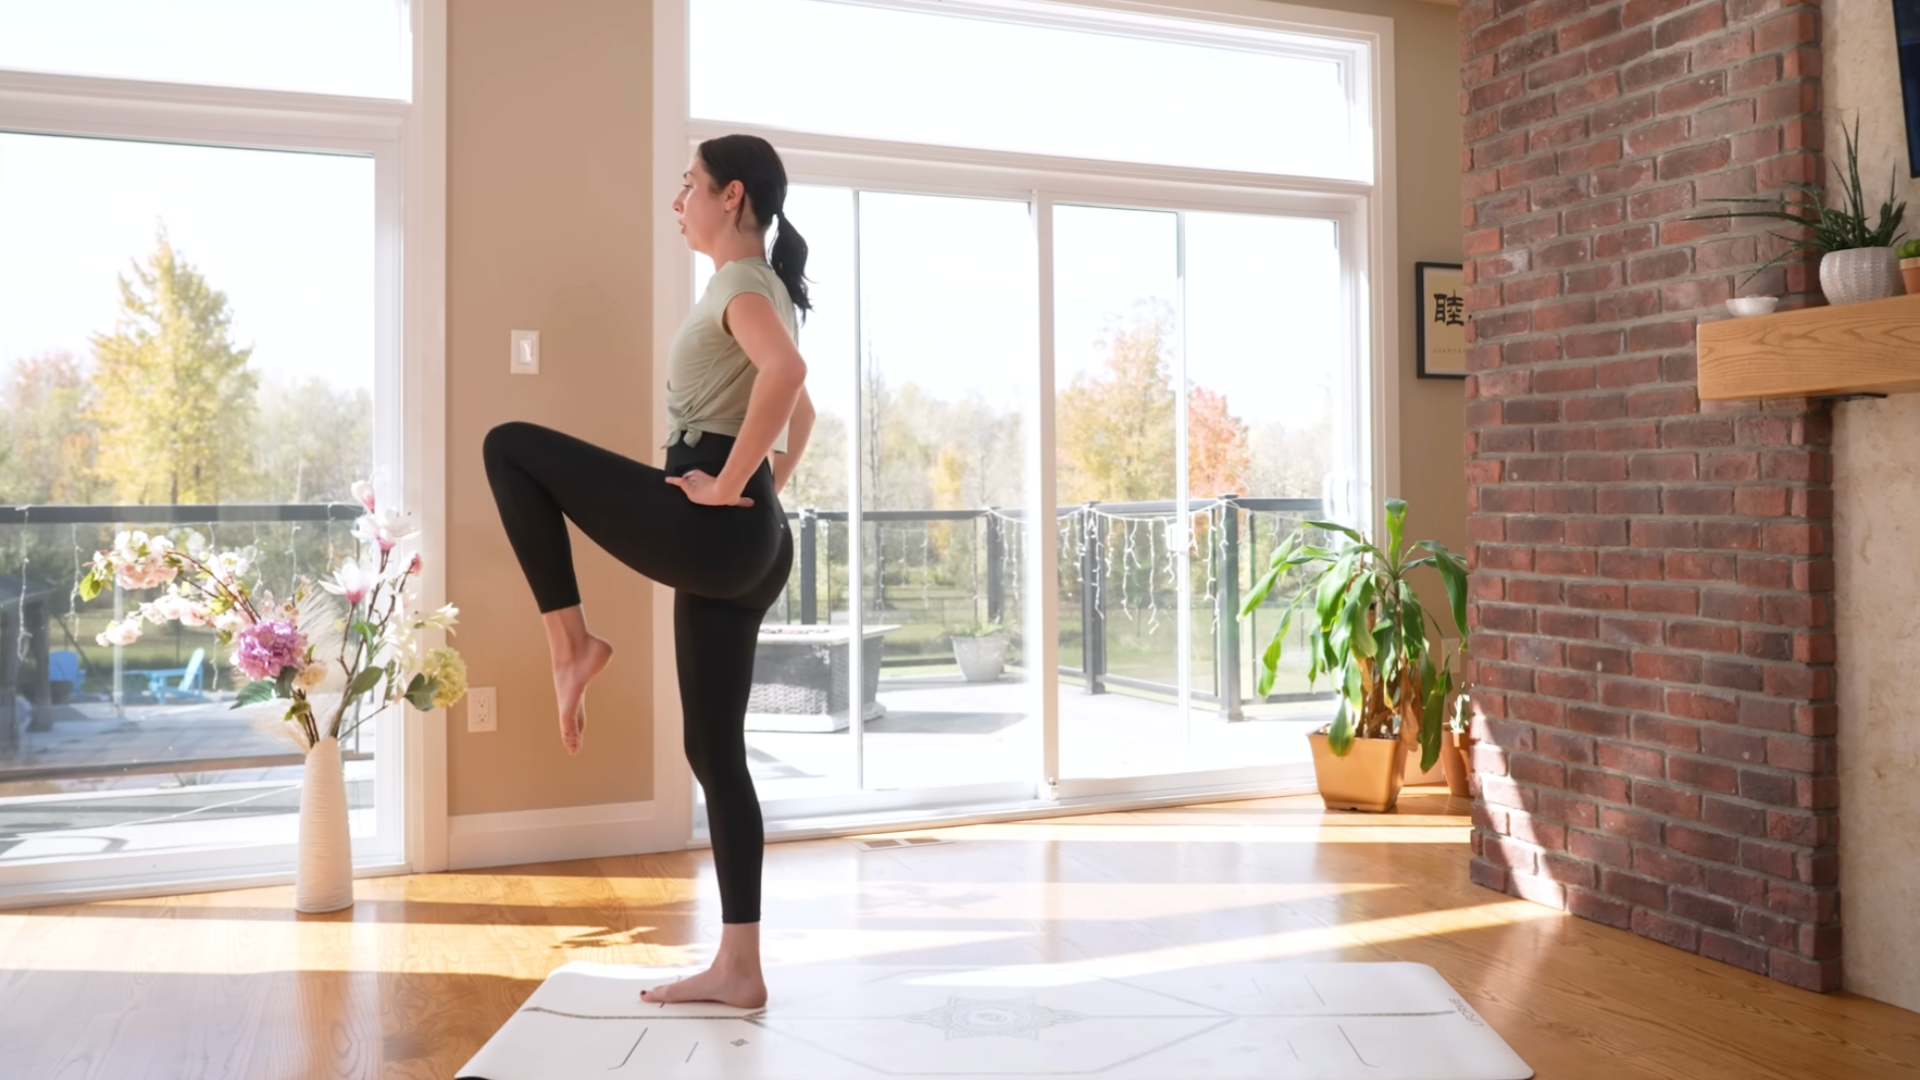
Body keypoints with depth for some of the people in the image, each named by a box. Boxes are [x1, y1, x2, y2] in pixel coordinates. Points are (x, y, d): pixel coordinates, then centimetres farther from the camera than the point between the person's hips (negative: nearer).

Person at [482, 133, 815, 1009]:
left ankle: (570, 642, -1)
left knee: (510, 448, 0)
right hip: (745, 547, 10)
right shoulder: (761, 289, 23)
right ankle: (739, 967, 12)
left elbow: (784, 371, -29)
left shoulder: (741, 282, -6)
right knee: (714, 748, 9)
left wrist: (729, 486, -23)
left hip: (710, 531, -10)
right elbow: (801, 410, 35)